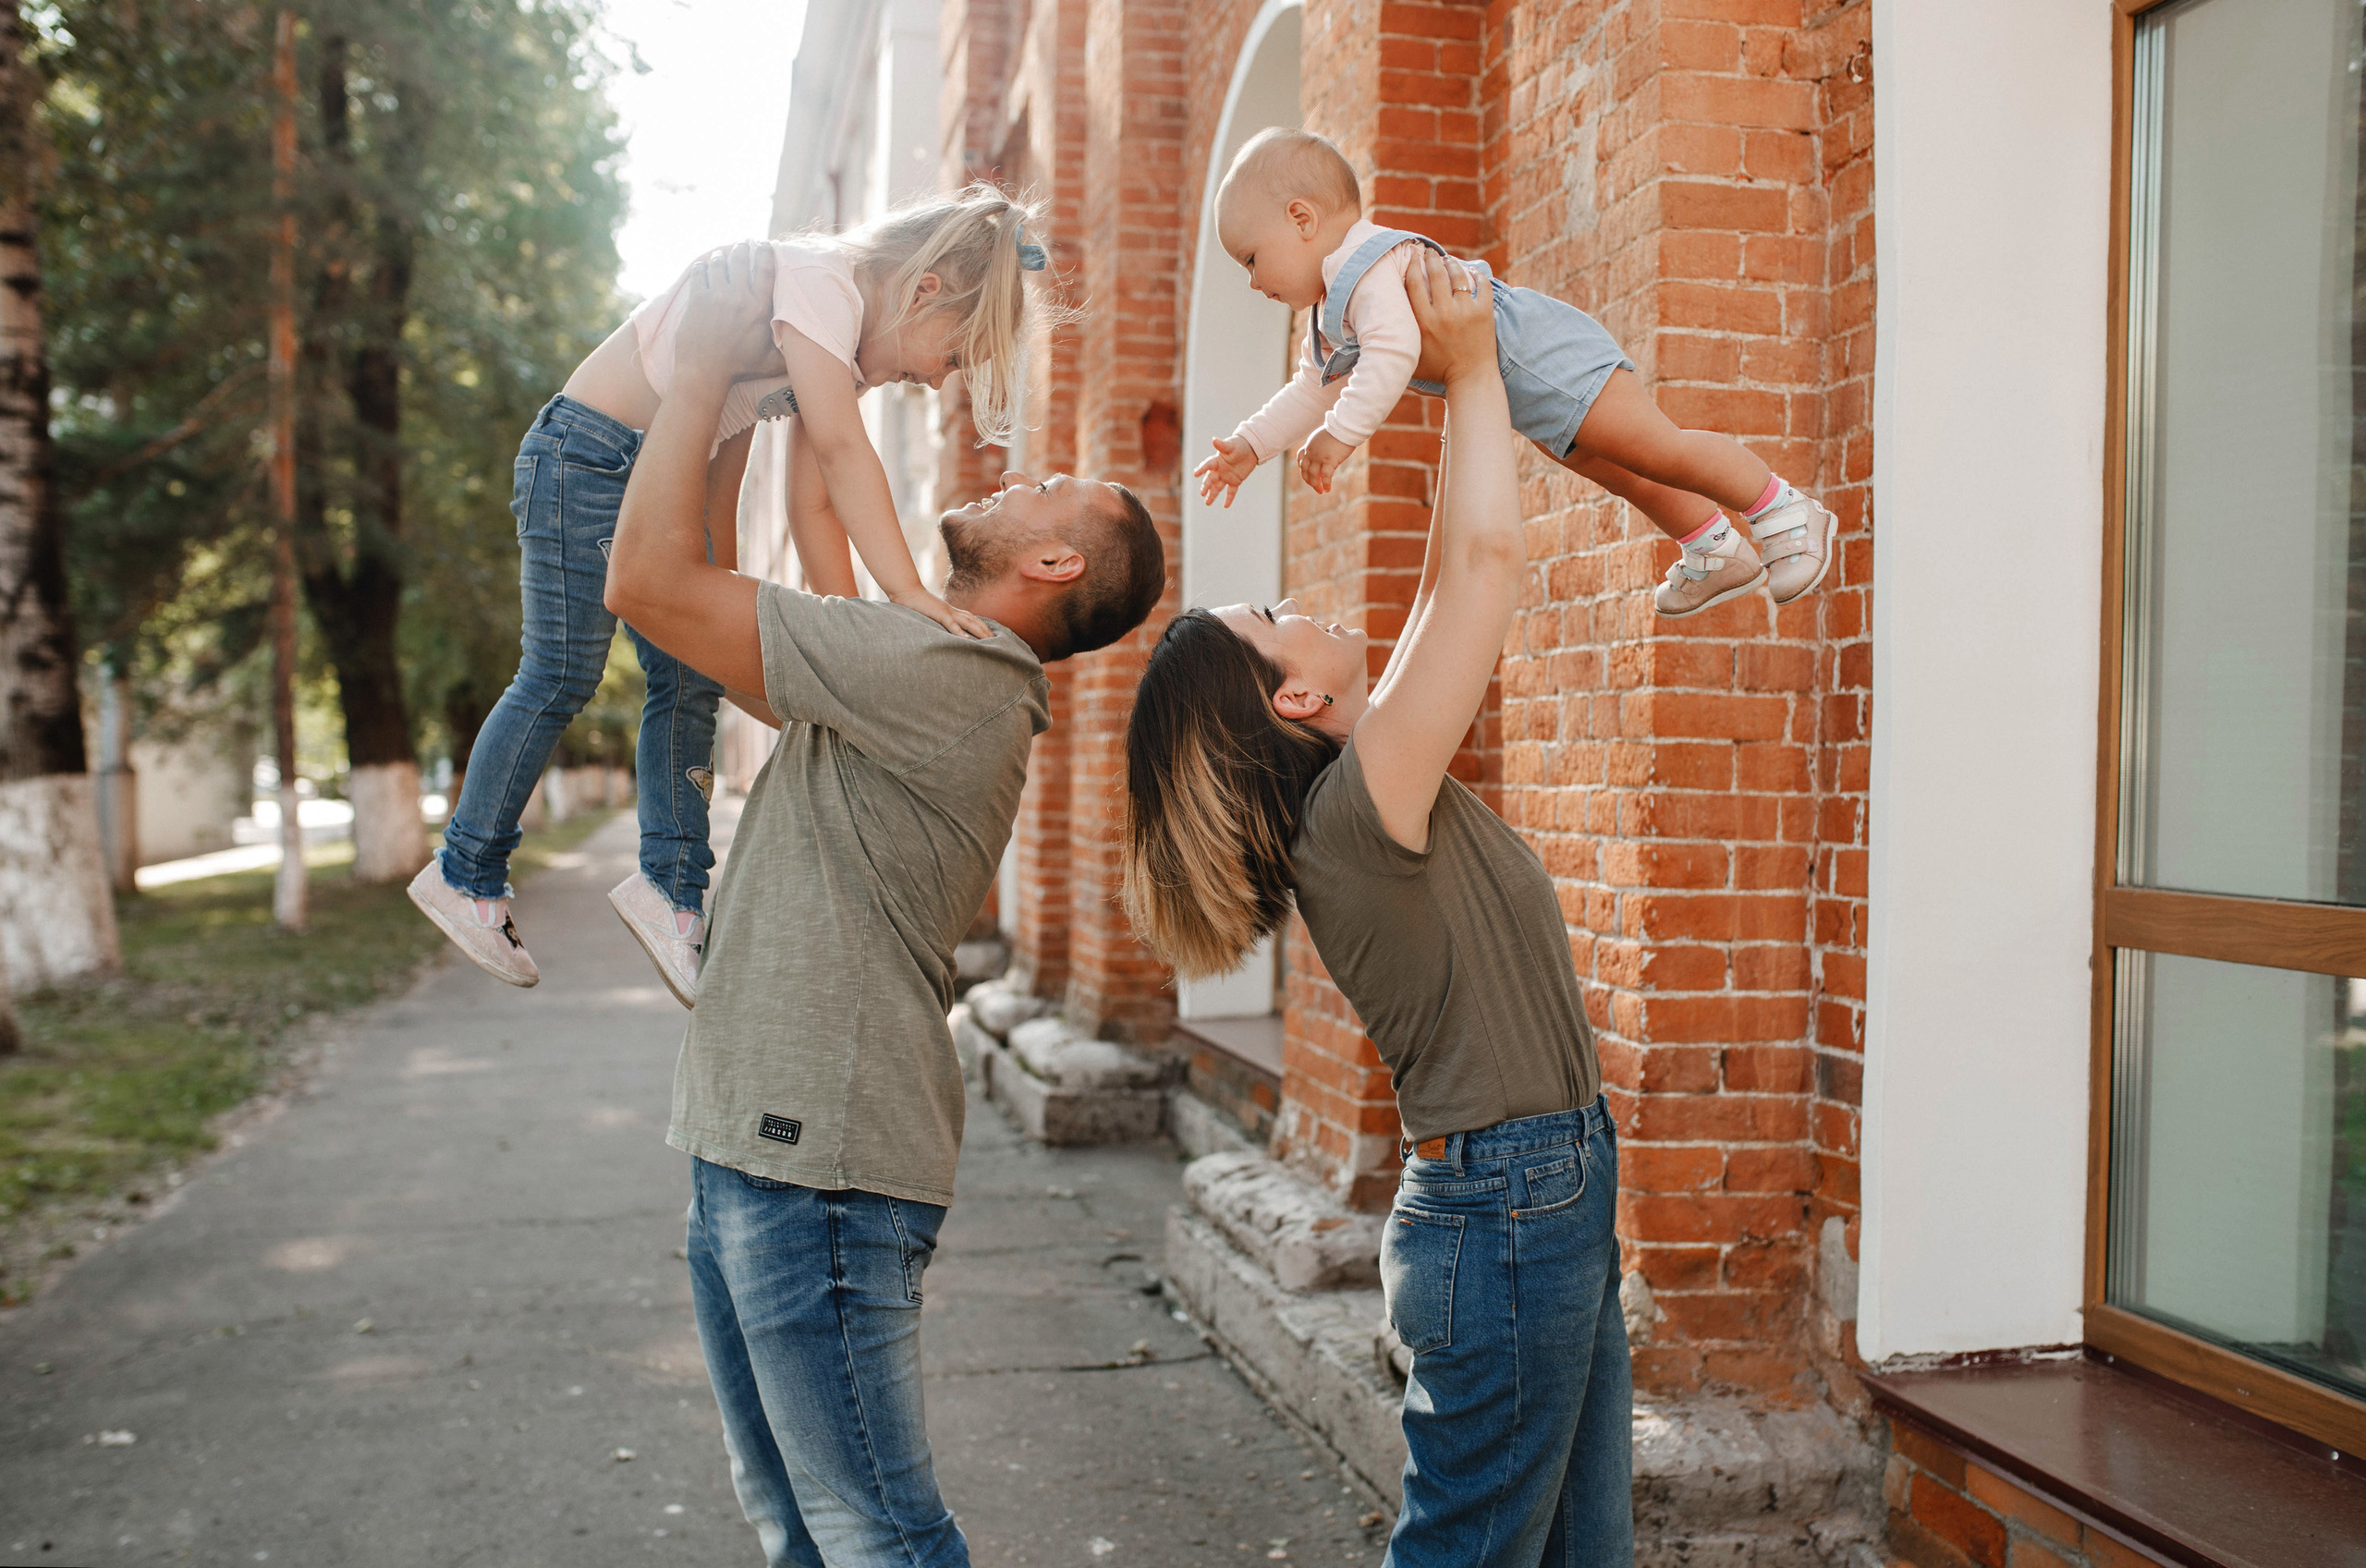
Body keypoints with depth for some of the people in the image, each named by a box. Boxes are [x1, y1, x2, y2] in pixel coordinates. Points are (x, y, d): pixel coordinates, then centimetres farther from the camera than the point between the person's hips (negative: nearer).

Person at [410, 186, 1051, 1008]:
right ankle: (466, 872, 12)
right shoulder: (821, 282, -23)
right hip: (586, 455, -9)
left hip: (665, 475, 9)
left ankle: (671, 889, 8)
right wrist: (906, 591, -39)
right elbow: (841, 451, -33)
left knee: (691, 680, 3)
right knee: (561, 678, -2)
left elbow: (813, 501, 1)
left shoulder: (854, 345, 6)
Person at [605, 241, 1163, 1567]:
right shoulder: (949, 682, 13)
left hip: (819, 1171, -10)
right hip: (754, 1153, 10)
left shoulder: (942, 672, -17)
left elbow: (652, 577, -20)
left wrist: (707, 358, -9)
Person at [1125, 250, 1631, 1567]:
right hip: (1505, 1212, -9)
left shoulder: (1373, 788, 7)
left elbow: (1456, 581, 14)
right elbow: (1491, 555, -21)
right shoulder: (1358, 806, -19)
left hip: (1550, 1206, 9)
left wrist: (1468, 385, 12)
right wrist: (1472, 368, -8)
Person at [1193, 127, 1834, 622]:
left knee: (1654, 450, -14)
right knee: (1609, 469, 20)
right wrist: (1250, 446, 14)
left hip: (1542, 354, -11)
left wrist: (1340, 434, -35)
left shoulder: (1372, 266, -21)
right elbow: (1314, 392, 22)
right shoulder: (1331, 308, 14)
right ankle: (1714, 551, 33)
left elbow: (1394, 352, -36)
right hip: (1528, 399, 11)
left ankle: (1782, 514, -5)